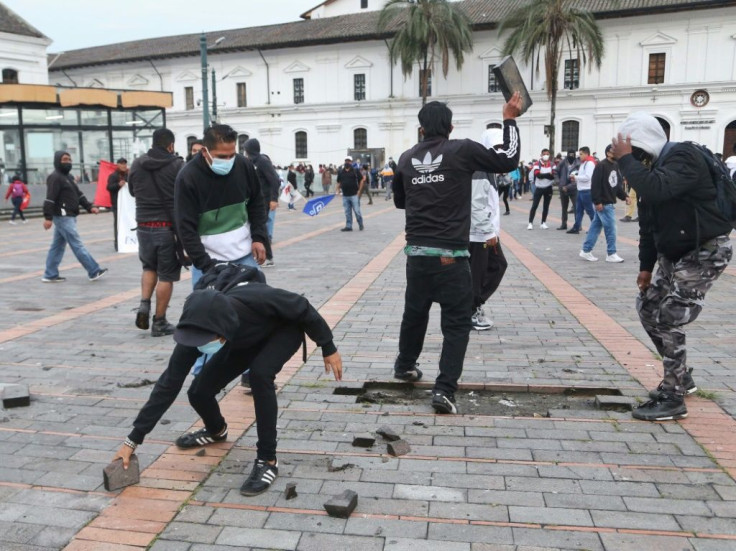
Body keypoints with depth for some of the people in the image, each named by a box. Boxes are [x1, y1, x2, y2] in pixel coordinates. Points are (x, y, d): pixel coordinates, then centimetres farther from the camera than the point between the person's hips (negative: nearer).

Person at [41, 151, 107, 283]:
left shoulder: (69, 177, 19)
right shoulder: (55, 177, -12)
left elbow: (78, 194, 20)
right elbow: (50, 198, -19)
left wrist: (89, 207, 7)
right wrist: (48, 217, -25)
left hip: (68, 217, 10)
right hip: (63, 217, -10)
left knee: (57, 246, 12)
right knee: (77, 245, -9)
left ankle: (50, 275, 17)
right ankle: (94, 272, -9)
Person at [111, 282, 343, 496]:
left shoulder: (256, 300, -44)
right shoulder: (196, 331, -31)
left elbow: (304, 309, -26)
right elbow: (168, 384, -24)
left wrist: (328, 348, -15)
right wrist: (133, 440, -23)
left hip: (285, 328, -4)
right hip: (245, 339, 4)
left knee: (260, 374, -33)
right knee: (199, 392, -6)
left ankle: (267, 460, -18)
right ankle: (216, 430, 30)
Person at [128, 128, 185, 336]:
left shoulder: (137, 164, 5)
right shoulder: (177, 165, -9)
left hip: (144, 226, 4)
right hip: (169, 226, -4)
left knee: (149, 267, 25)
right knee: (166, 275, 5)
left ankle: (144, 304, 7)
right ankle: (159, 322, 9)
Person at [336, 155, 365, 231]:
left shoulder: (355, 171, 0)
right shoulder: (340, 172, 10)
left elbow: (361, 180, 2)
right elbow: (339, 182, 17)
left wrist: (359, 190, -4)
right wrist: (337, 189, 0)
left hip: (354, 195, -3)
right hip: (345, 196, 4)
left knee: (357, 211, -2)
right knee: (347, 212, 6)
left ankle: (361, 225, 14)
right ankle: (348, 226, 13)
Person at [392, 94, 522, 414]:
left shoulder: (407, 158, 8)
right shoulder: (462, 151, -5)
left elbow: (399, 201, 20)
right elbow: (508, 161, 0)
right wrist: (510, 120, 10)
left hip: (416, 252, 5)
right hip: (450, 256, -4)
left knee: (414, 312, 23)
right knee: (456, 323, 3)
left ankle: (404, 366, 41)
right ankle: (444, 389, -4)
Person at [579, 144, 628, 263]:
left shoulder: (615, 166, 12)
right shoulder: (601, 166, -14)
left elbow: (617, 184, 19)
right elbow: (595, 184, -19)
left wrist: (624, 196, 9)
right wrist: (597, 201, -21)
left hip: (610, 203, 9)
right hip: (603, 204, -9)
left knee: (596, 226, 11)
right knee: (610, 228, -4)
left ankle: (586, 251, 17)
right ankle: (611, 254, 6)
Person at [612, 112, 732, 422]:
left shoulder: (683, 157, -19)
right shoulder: (652, 167, 8)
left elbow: (657, 189, -41)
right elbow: (648, 222, 12)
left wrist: (625, 160, -28)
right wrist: (646, 264, 9)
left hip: (706, 251, -10)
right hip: (674, 253, 10)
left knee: (669, 319, -14)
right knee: (647, 308, 12)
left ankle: (673, 399, -3)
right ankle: (680, 378, 27)